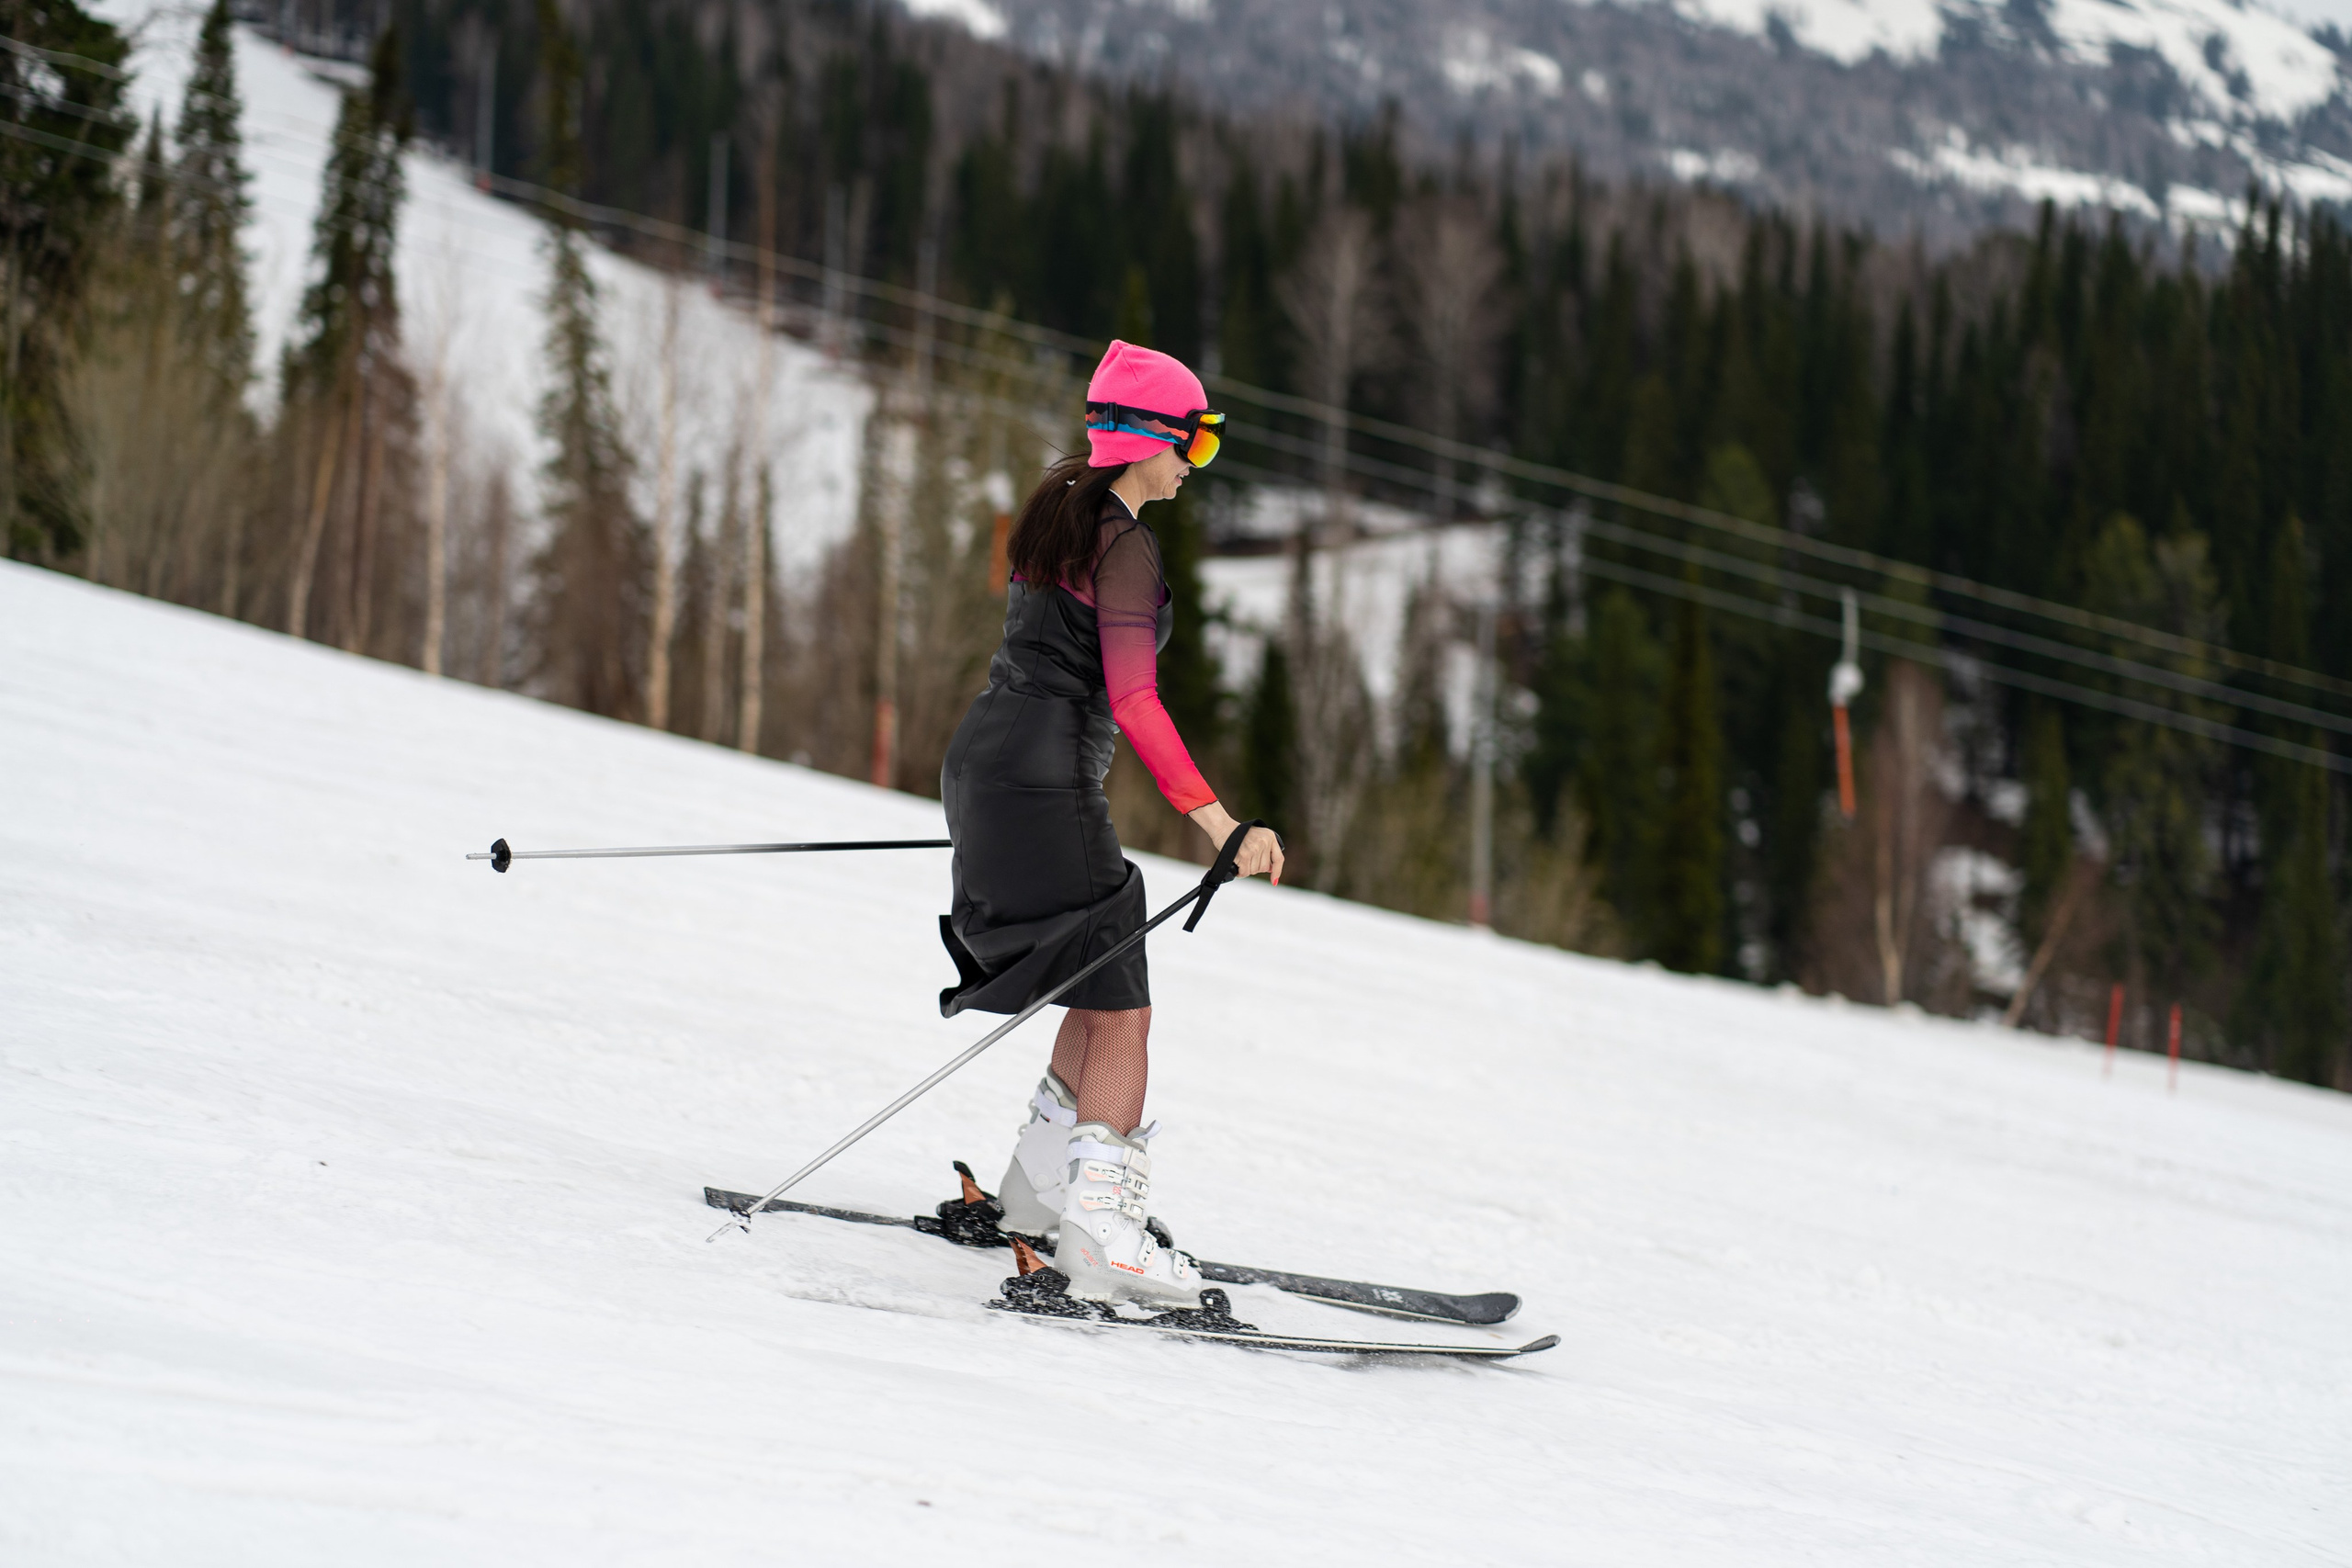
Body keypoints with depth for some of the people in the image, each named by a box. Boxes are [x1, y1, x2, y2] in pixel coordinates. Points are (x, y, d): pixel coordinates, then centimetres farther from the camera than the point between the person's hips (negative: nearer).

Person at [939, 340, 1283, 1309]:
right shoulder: (1124, 545, -14)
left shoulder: (1058, 507, 15)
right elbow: (1133, 700, -23)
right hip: (1043, 784, -9)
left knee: (1107, 990, 18)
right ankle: (1099, 1233, -13)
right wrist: (1218, 823, -27)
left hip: (983, 766, 9)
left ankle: (1039, 1188, 23)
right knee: (1122, 1011, -7)